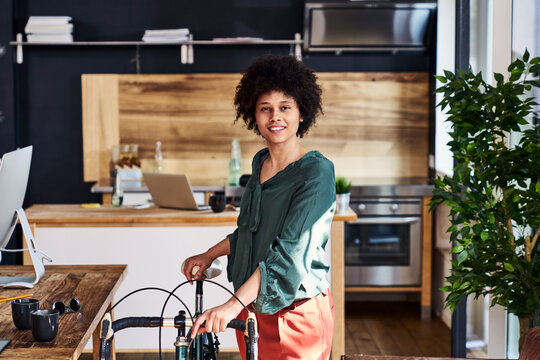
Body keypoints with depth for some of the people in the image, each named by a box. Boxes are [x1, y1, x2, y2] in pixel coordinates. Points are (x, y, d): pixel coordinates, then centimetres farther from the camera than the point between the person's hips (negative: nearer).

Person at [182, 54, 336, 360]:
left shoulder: (317, 171, -17)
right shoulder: (260, 162, 7)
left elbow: (292, 250, -26)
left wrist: (233, 305, -31)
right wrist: (210, 255, 19)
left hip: (297, 313, -6)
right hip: (251, 308, 7)